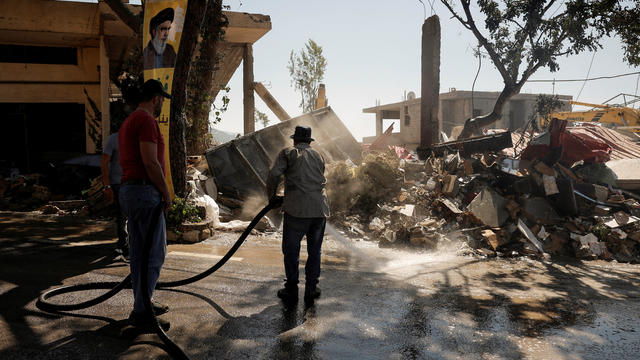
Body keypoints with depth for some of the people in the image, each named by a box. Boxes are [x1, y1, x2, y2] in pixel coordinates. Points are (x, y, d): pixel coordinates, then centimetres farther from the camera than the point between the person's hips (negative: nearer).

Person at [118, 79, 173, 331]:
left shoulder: (128, 122, 20)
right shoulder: (146, 120, -12)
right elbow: (150, 162, -20)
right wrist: (166, 193, -10)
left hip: (128, 189, 11)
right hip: (145, 191, -11)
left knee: (138, 253, 15)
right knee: (154, 254, -5)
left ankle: (142, 305, 25)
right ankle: (142, 313, 0)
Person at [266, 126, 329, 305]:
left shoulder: (287, 153, 6)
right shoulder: (318, 156, 19)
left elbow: (274, 174, -8)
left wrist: (272, 196, 8)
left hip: (298, 209, -4)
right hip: (320, 209, 4)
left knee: (291, 250, 9)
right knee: (314, 250, 15)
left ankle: (291, 289, 16)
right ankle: (311, 289, 20)